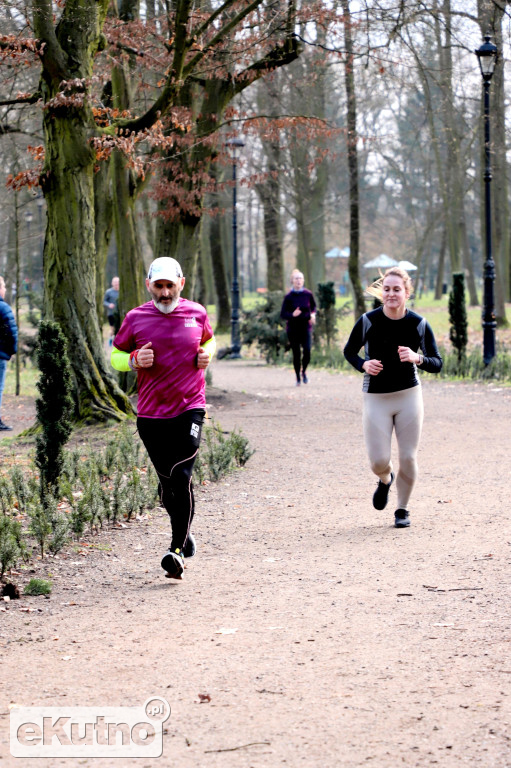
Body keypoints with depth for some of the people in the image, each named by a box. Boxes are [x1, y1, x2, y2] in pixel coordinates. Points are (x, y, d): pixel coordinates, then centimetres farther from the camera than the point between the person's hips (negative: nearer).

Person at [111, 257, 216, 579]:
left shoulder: (197, 314, 3)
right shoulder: (135, 319, 0)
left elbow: (209, 339, 23)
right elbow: (116, 355, 10)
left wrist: (207, 355, 1)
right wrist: (135, 360, -11)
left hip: (189, 410, -1)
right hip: (151, 414, 1)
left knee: (181, 477, -14)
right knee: (168, 482, 8)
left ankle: (178, 550, -12)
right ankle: (185, 532, 33)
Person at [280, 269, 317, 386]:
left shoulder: (308, 294, -1)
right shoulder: (288, 297, -7)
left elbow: (313, 306, 18)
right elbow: (283, 314, -5)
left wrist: (313, 314, -2)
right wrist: (292, 315, -24)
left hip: (306, 327, 1)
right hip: (293, 328, -1)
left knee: (307, 351, -15)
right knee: (296, 353, 1)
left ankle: (304, 371, 13)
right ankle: (298, 378, 18)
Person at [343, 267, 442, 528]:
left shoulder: (419, 324, -7)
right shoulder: (368, 321, -9)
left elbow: (437, 364, -2)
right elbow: (349, 351, 7)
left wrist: (417, 358, -22)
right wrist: (363, 364, -14)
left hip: (409, 396, 0)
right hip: (376, 398, 0)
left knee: (408, 458, 2)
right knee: (378, 461, -3)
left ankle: (402, 509, 24)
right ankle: (385, 480, 35)